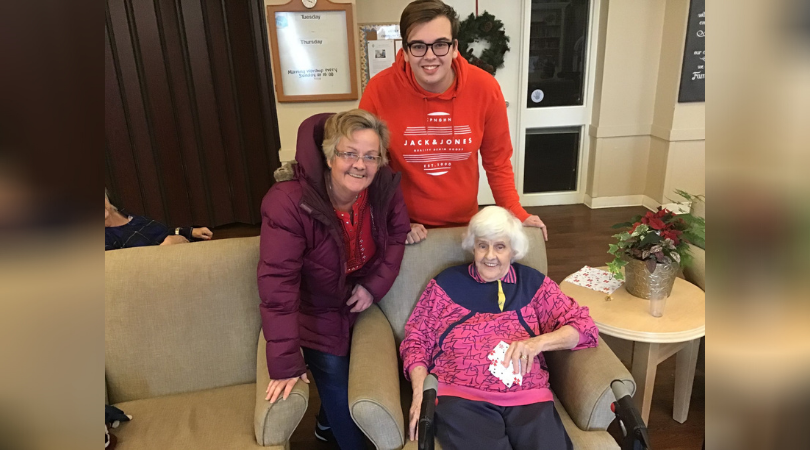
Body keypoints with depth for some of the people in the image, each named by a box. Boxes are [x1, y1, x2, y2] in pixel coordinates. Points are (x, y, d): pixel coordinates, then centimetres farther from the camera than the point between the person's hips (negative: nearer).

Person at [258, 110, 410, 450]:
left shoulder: (385, 188, -19)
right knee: (335, 379, -8)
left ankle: (327, 423, 50)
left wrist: (374, 285, -15)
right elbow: (277, 282, -35)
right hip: (313, 307, -4)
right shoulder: (288, 202, -35)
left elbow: (397, 235, -2)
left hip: (358, 296, 5)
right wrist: (285, 364, -34)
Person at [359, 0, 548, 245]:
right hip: (406, 228, -1)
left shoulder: (485, 88, -13)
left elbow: (497, 161, -1)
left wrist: (515, 213, -5)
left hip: (465, 222, 2)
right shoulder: (379, 90, -18)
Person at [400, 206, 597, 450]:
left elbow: (583, 325, 9)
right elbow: (417, 339, 11)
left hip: (528, 397, 1)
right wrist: (420, 391, -6)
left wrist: (539, 342, -9)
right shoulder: (447, 282, 12)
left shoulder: (532, 282, 15)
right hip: (460, 397, -1)